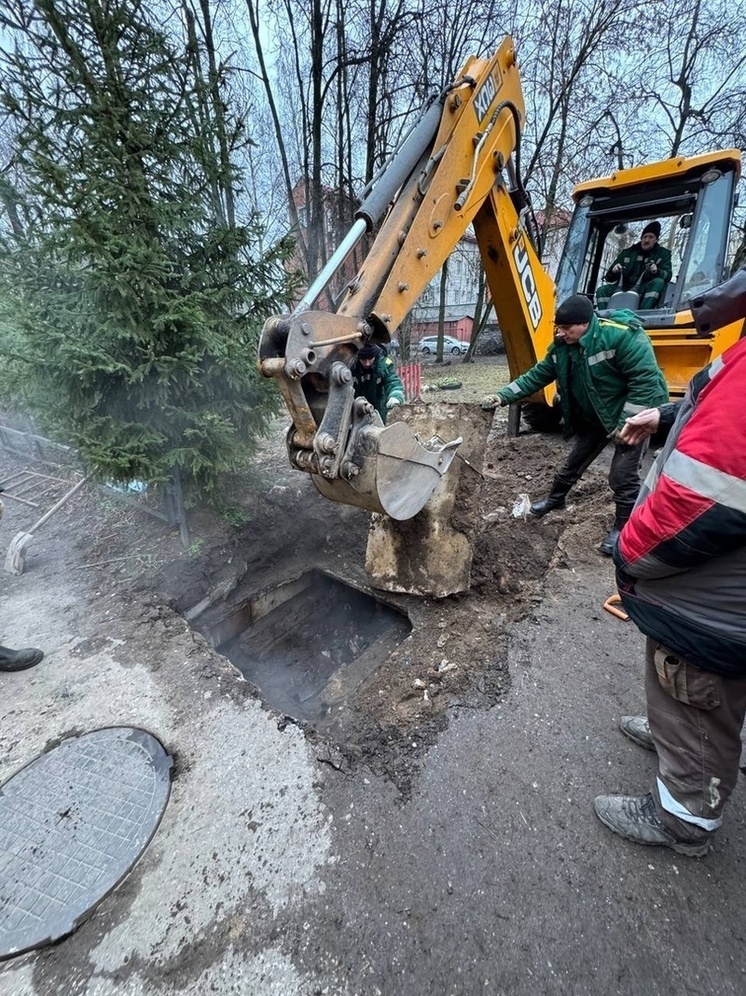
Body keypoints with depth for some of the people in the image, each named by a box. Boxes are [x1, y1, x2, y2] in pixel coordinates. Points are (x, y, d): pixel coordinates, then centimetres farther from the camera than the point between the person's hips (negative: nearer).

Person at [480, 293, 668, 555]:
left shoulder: (621, 336, -29)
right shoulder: (562, 347, -7)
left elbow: (645, 379, -28)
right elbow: (537, 376, -3)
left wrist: (626, 423, -27)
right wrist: (502, 396, -13)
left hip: (634, 414, -7)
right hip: (594, 416, 7)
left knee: (622, 474, -7)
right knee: (575, 460, 17)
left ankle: (623, 527, 11)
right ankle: (556, 498, 40)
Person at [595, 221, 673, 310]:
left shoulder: (663, 254, 15)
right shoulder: (627, 253, 20)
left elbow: (668, 275, 0)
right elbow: (609, 278, 14)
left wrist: (657, 271, -23)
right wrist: (613, 271, -12)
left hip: (645, 291, -2)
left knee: (658, 282, -32)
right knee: (602, 290, -20)